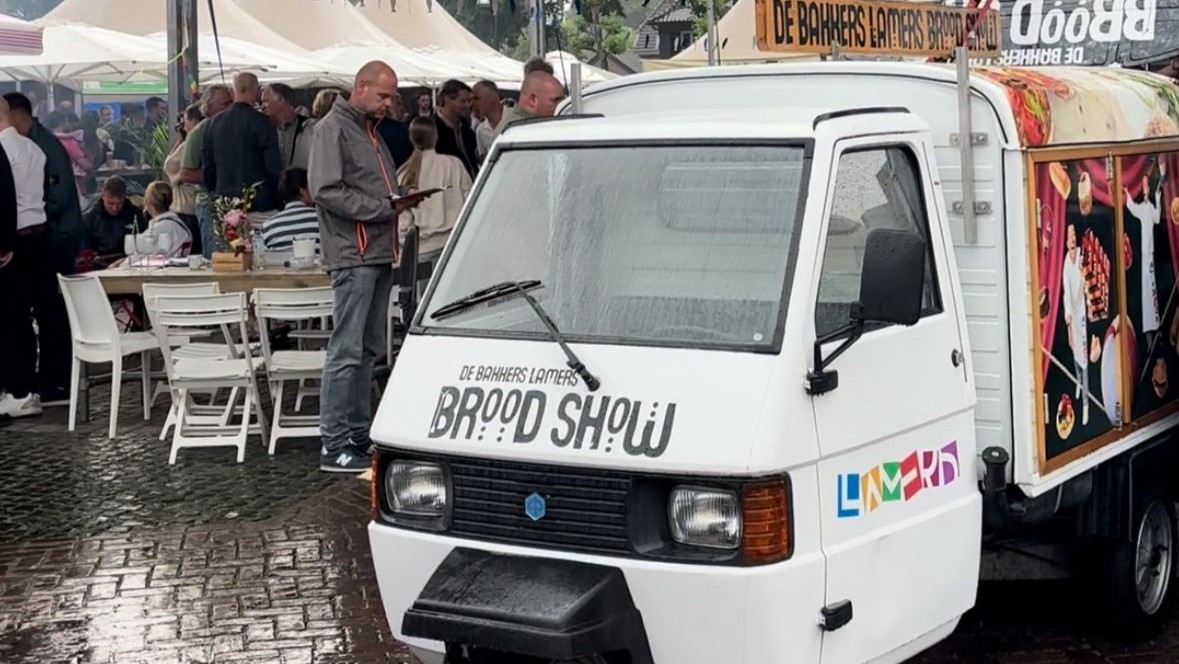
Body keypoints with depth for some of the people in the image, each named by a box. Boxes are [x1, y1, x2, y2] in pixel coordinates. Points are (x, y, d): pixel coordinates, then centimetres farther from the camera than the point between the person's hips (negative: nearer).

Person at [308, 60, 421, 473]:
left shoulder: (370, 131, 23)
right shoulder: (332, 129, -7)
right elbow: (326, 191, -17)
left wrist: (398, 201, 9)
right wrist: (383, 208, -17)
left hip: (380, 254, 10)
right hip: (353, 256, -10)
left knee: (368, 350, 12)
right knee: (347, 351, -9)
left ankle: (359, 435, 19)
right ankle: (334, 446, -7)